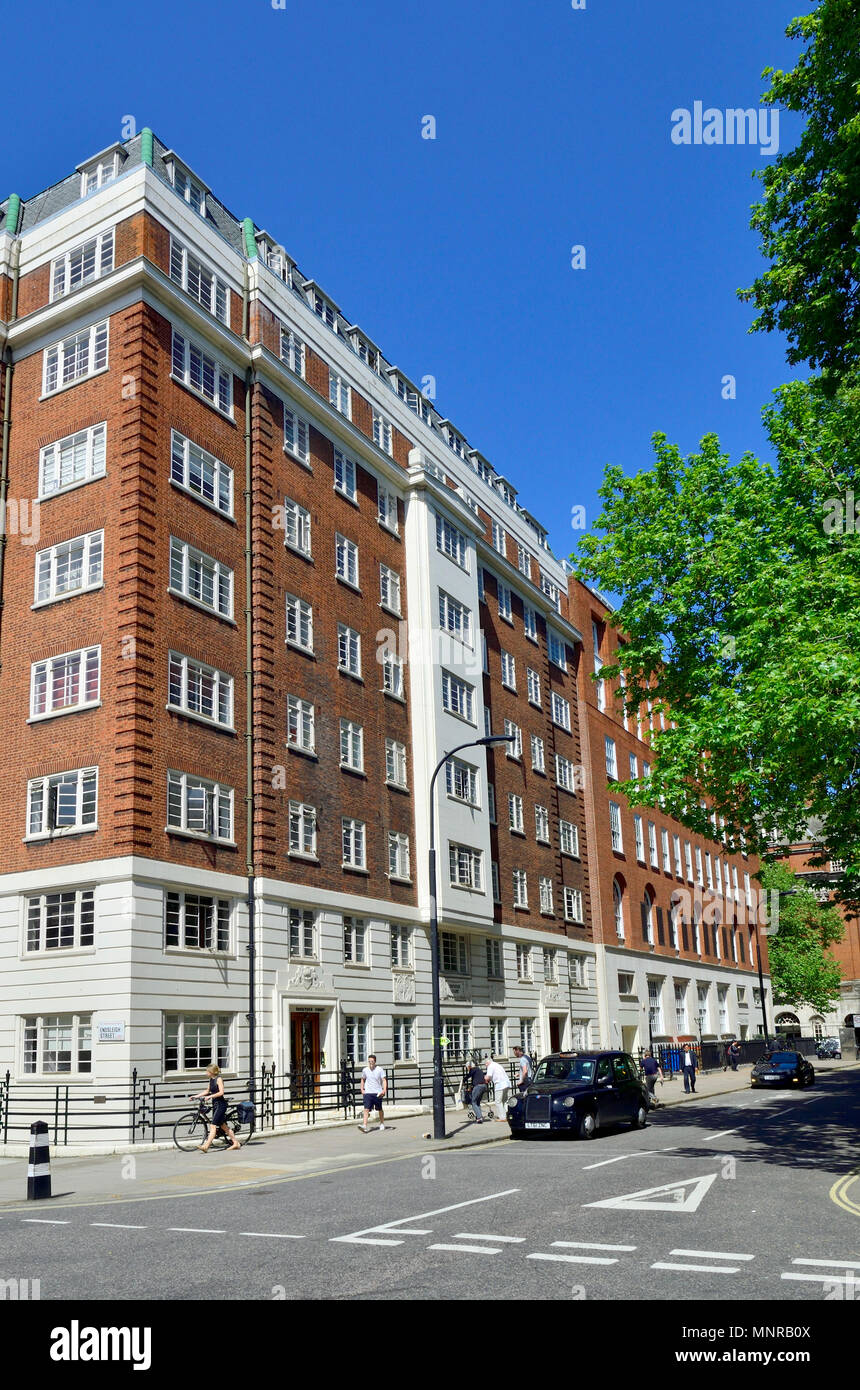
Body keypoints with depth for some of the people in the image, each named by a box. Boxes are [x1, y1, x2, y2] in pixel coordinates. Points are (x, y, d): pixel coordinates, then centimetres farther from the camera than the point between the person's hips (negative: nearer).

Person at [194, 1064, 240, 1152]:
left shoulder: (219, 1079, -13)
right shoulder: (211, 1079, 11)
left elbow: (221, 1092, -21)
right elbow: (207, 1091, 23)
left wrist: (210, 1096, -22)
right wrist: (196, 1096, 17)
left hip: (221, 1104, -9)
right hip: (215, 1104, 9)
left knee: (213, 1125, -13)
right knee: (223, 1125, 13)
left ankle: (206, 1146, -17)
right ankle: (236, 1143, 20)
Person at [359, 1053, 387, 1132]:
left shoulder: (380, 1070, -4)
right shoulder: (365, 1070, 4)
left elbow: (384, 1080, -6)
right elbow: (363, 1079, 20)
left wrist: (384, 1090, -19)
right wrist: (362, 1089, 12)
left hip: (378, 1093, -1)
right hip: (367, 1093, 1)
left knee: (379, 1109, 14)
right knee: (366, 1109, -13)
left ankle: (382, 1123, 34)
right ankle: (364, 1126, -22)